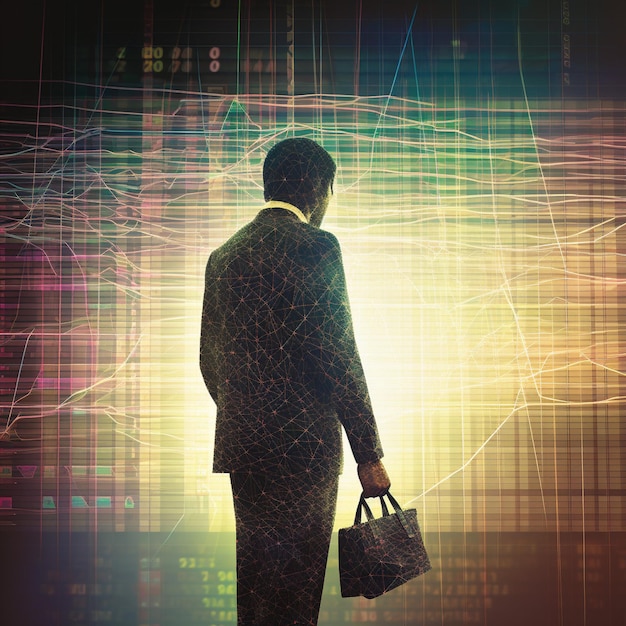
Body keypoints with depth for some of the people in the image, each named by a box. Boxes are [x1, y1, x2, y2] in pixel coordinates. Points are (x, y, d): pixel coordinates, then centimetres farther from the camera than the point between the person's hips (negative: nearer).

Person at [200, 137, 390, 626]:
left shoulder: (223, 256, 12)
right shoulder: (315, 245, -9)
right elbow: (338, 356, -15)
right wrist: (369, 454, -11)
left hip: (238, 446, 7)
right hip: (302, 446, -7)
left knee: (252, 582, 16)